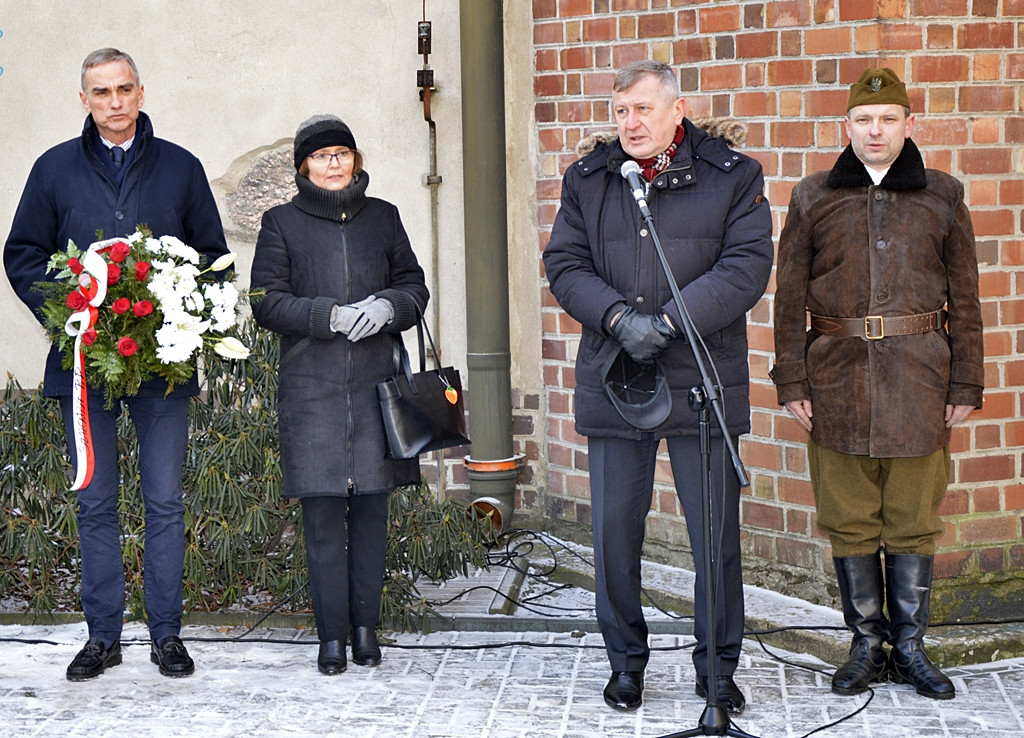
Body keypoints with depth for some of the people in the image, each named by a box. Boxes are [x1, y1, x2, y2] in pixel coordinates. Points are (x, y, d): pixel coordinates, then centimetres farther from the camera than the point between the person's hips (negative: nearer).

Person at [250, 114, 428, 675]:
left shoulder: (382, 217, 13)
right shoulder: (282, 223, 5)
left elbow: (414, 286, 14)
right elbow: (267, 301, -1)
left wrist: (387, 307, -9)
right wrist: (331, 315, -15)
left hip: (375, 382, 2)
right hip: (311, 387, -2)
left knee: (371, 504, 3)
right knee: (322, 513, -3)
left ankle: (365, 626, 14)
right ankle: (332, 634, 5)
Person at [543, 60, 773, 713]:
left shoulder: (733, 176, 1)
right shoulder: (587, 180, 9)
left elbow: (746, 266, -8)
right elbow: (564, 265, 3)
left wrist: (669, 320, -17)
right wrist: (620, 318, -14)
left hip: (702, 383, -2)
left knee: (716, 533, 3)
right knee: (615, 533, 7)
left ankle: (718, 668, 17)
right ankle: (626, 663, 22)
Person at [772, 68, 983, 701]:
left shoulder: (943, 198, 6)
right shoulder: (814, 198, 6)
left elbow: (964, 298, 6)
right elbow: (790, 298, 7)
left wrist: (965, 386, 2)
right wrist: (792, 382, 1)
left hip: (918, 381, -1)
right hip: (838, 380, 1)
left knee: (912, 522, 3)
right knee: (850, 520, 5)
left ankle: (910, 647, 14)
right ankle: (868, 645, 16)